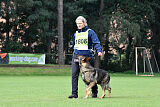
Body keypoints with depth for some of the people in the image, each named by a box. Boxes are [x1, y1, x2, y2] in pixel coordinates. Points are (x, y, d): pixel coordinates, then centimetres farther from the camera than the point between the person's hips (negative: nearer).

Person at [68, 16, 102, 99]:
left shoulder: (90, 32, -2)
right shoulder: (76, 34, 15)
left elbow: (96, 43, -10)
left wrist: (99, 51, -26)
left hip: (87, 57, -4)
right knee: (74, 74, -7)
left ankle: (94, 92, 17)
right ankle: (74, 93, -6)